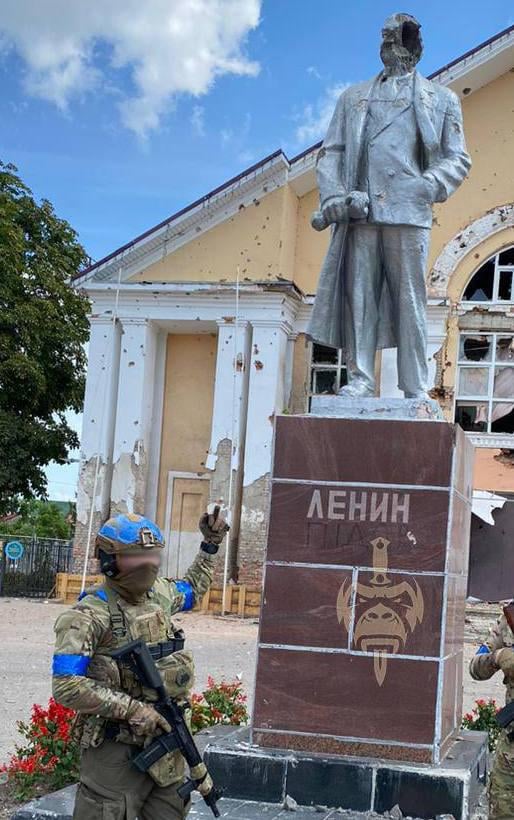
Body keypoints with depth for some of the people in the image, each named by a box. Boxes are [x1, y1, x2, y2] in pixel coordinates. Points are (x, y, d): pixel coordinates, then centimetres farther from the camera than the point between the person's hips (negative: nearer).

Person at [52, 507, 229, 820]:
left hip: (166, 741, 7)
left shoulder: (160, 593, 6)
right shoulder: (89, 615, -16)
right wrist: (133, 709, -22)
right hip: (116, 750, -7)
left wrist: (211, 544, 22)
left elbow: (193, 588, 30)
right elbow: (67, 686, -22)